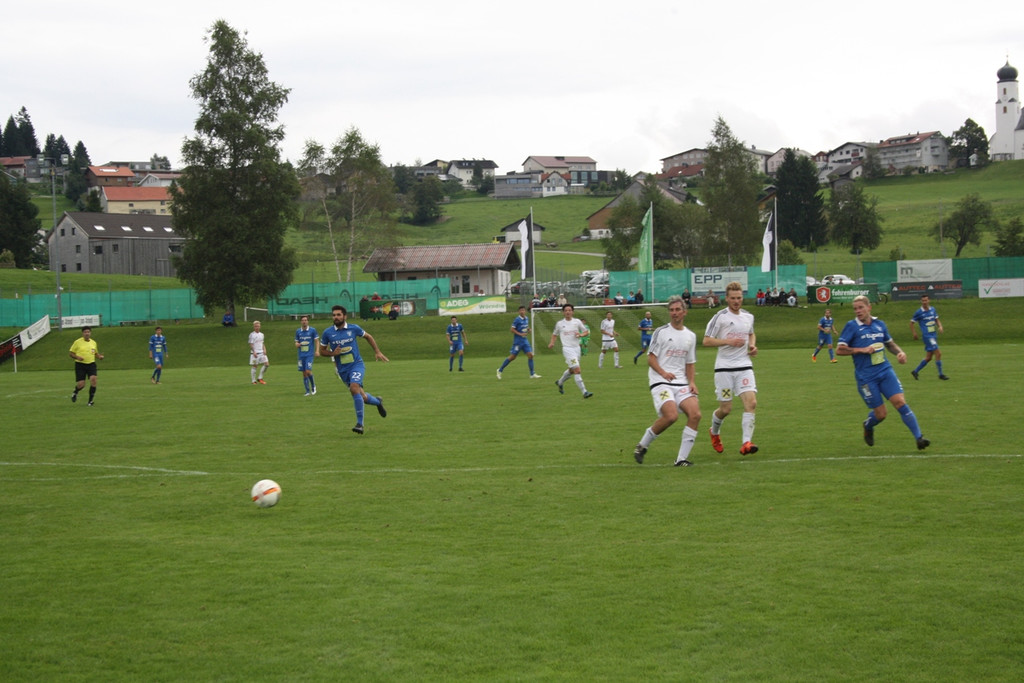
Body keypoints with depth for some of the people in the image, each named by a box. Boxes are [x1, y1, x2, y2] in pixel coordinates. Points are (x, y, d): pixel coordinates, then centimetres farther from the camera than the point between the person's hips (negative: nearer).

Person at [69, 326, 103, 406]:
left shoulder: (93, 342, 11)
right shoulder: (78, 342, -2)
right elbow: (70, 353, 1)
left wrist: (100, 356, 3)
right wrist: (77, 357, -18)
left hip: (91, 364, 3)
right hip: (80, 364, -3)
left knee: (93, 379, -21)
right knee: (81, 384, -8)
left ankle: (90, 400, -8)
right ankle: (75, 393, 31)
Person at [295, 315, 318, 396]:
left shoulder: (312, 330, -1)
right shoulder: (298, 331, 8)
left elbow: (316, 341, 3)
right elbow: (296, 343, 15)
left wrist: (317, 351, -9)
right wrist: (297, 344, -8)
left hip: (310, 355, -4)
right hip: (301, 355, 4)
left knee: (308, 371, -16)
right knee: (304, 373, 3)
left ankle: (313, 386, 8)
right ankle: (308, 391, 10)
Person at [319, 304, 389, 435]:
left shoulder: (354, 328, -4)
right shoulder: (328, 333, -3)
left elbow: (368, 337, 15)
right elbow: (322, 351, 7)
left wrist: (377, 352, 10)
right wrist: (333, 353, -13)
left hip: (357, 364, -3)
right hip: (343, 369, 3)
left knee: (354, 388, -29)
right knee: (362, 398, 5)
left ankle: (359, 423, -24)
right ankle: (378, 401, 41)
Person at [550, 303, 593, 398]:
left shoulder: (577, 322, 5)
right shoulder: (559, 323, 2)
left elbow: (585, 331, 12)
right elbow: (555, 334, 17)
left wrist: (581, 334, -9)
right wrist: (552, 343, 0)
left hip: (577, 348, 5)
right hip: (567, 349, -5)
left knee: (571, 370, 19)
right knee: (577, 370, -16)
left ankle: (560, 382, 47)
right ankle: (584, 392, -18)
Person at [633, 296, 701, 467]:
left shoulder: (690, 336, 17)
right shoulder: (661, 332, 1)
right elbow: (651, 358, -2)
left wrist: (691, 382, 6)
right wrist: (663, 372, -19)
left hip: (681, 383, 5)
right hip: (660, 382, -5)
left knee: (695, 414, -16)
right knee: (671, 416, -26)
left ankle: (681, 459, -8)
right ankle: (642, 446, -3)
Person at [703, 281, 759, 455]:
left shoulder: (748, 317, 10)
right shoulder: (720, 317, -7)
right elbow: (706, 341, -8)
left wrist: (753, 345, 9)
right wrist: (728, 341, -18)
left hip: (744, 366, 4)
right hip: (724, 367, -4)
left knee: (751, 402, -16)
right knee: (725, 409, 2)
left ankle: (746, 443, -18)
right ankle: (714, 432, 35)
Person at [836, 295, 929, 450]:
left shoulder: (879, 324, 9)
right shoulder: (852, 326, -4)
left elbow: (890, 343, 24)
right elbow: (839, 349, -8)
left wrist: (900, 352, 4)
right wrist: (862, 350, -16)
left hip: (885, 371, 3)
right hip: (866, 377, -3)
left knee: (900, 402, -13)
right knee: (880, 414, 0)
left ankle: (919, 437, -11)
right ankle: (868, 427, 35)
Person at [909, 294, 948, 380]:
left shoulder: (932, 309, 8)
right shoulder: (918, 312, -8)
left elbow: (937, 319, 19)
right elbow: (911, 323, 0)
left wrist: (940, 326, 0)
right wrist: (915, 333, -6)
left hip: (934, 335, 7)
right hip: (927, 336, -7)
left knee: (928, 357, 10)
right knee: (938, 353, -13)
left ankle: (915, 371, 23)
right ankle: (941, 374, -4)